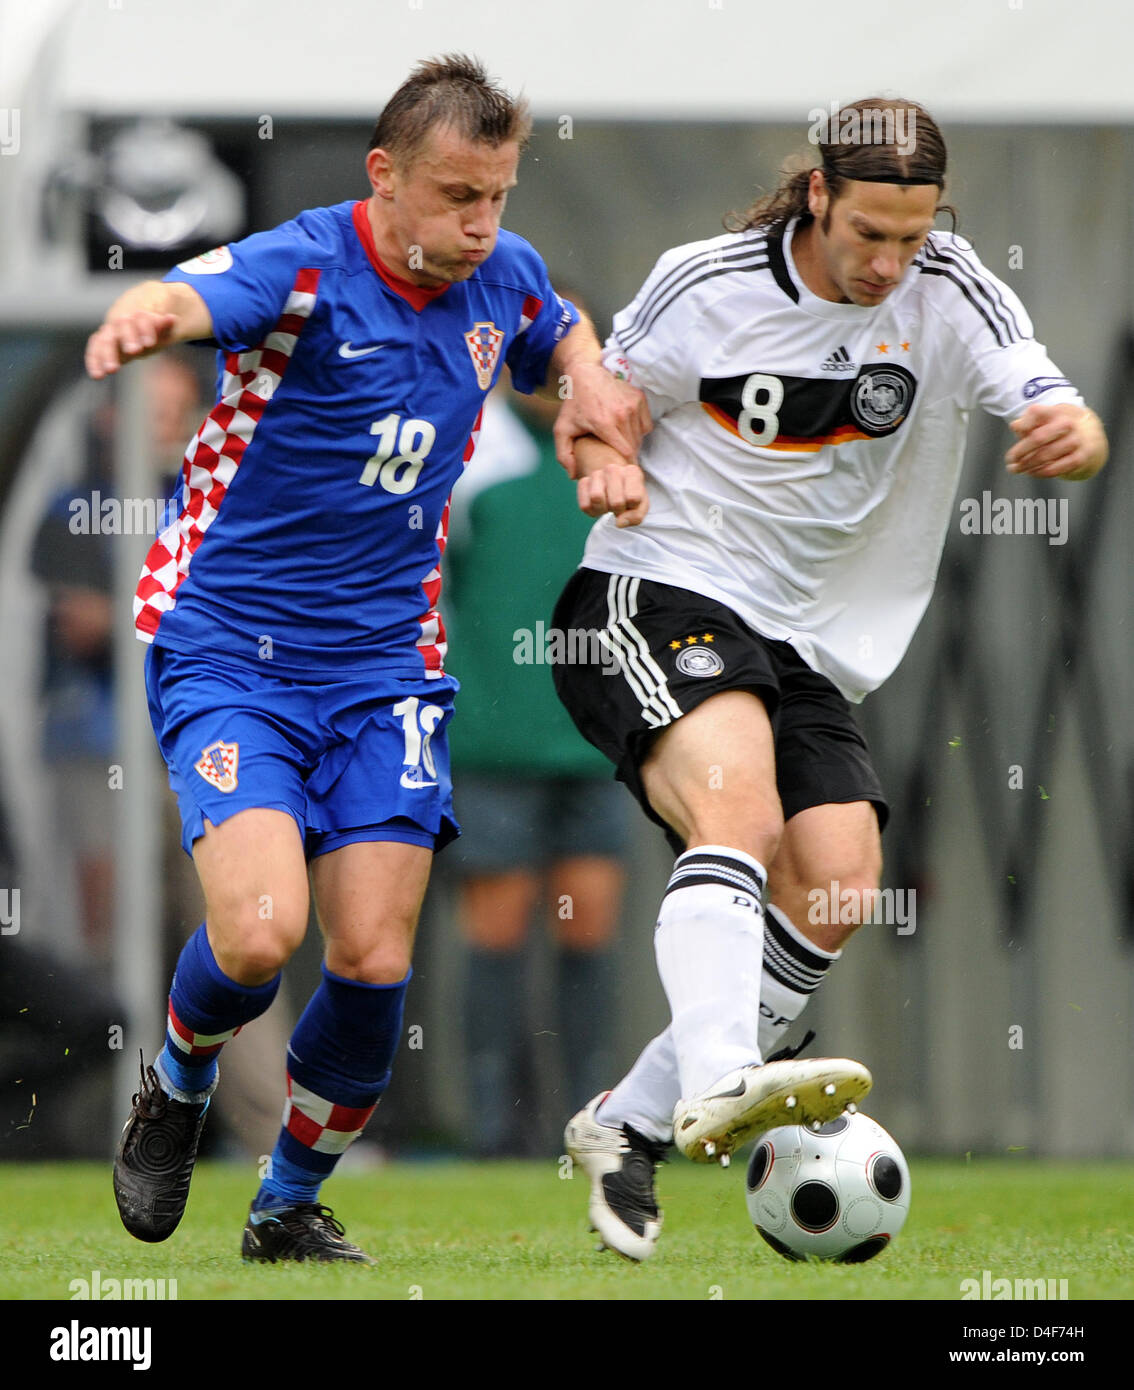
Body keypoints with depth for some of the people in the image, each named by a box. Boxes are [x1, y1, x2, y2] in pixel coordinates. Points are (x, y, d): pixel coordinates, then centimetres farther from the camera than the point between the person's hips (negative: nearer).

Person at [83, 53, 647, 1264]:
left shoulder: (504, 278, 2)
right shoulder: (305, 270, -17)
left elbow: (564, 339, 27)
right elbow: (191, 297, -40)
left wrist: (589, 385, 3)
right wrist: (142, 318, -65)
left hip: (383, 665, 5)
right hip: (228, 653, -5)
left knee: (373, 960, -6)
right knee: (260, 933, -23)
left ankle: (290, 1207, 18)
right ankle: (176, 1091, 12)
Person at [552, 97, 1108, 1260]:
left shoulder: (952, 293, -3)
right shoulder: (709, 286, -8)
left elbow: (1072, 429, -14)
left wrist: (1072, 436, -39)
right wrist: (604, 459, -18)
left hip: (809, 648, 5)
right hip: (658, 598, -5)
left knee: (838, 887, -11)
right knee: (738, 805, -31)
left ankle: (627, 1129, 1)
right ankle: (717, 1085, -51)